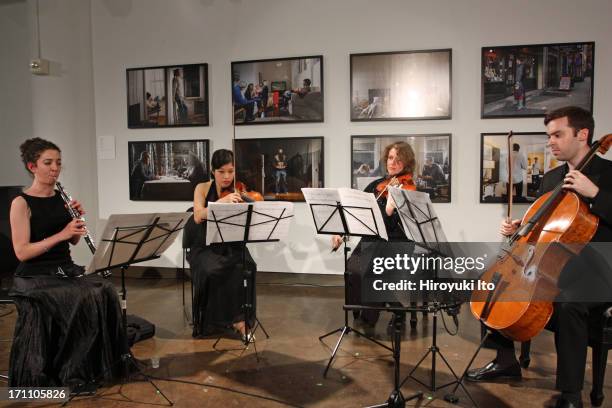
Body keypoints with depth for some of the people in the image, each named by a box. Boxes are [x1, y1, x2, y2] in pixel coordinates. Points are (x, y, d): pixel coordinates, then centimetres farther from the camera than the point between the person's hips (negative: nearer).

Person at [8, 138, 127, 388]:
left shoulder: (62, 198, 9)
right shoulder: (21, 203, -8)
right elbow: (21, 252, -15)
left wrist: (77, 220, -5)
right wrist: (60, 234, -24)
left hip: (66, 269, 5)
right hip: (34, 277, -5)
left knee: (104, 291, -23)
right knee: (83, 299, -30)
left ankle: (98, 364, -10)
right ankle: (71, 372, -10)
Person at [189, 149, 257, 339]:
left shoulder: (238, 193, 2)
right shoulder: (203, 188, 2)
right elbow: (198, 217, -14)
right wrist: (222, 201, -25)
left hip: (232, 246, 1)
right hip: (207, 246, 0)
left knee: (245, 267, -31)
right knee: (212, 270, -32)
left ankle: (238, 318, -15)